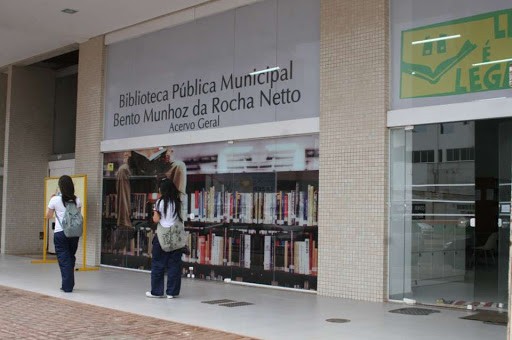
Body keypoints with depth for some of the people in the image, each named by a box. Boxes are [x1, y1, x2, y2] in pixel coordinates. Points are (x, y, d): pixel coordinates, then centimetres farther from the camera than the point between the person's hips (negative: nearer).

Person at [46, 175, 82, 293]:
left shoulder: (55, 200, -6)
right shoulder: (77, 200, 1)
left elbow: (48, 216, 7)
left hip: (60, 233, -3)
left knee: (64, 259, 3)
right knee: (71, 258, 16)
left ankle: (67, 286, 2)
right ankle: (70, 284, 23)